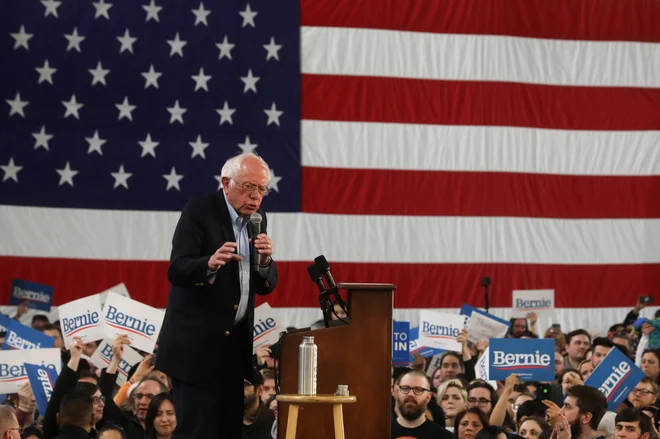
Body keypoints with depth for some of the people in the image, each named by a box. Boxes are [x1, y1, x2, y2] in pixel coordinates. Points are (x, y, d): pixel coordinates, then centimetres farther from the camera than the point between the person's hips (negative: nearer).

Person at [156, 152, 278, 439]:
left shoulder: (257, 220, 11)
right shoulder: (199, 211, -9)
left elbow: (266, 286, 10)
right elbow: (176, 270, -18)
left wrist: (265, 261, -12)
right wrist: (209, 264, -38)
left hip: (235, 344, 7)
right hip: (197, 343, -7)